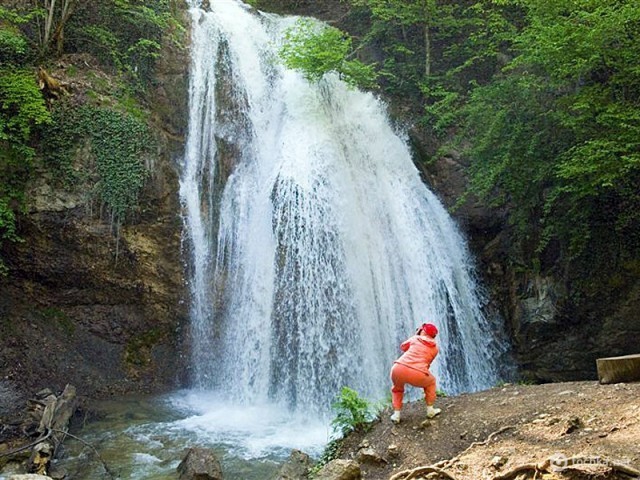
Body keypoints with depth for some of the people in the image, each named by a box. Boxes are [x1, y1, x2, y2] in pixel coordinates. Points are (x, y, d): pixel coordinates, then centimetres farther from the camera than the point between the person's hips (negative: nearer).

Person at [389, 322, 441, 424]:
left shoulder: (415, 338, 16)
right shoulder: (435, 348, 17)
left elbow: (403, 347, 35)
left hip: (399, 368, 1)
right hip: (417, 375, -1)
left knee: (397, 388, 34)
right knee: (431, 382, 34)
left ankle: (396, 414, 24)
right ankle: (430, 410, 33)